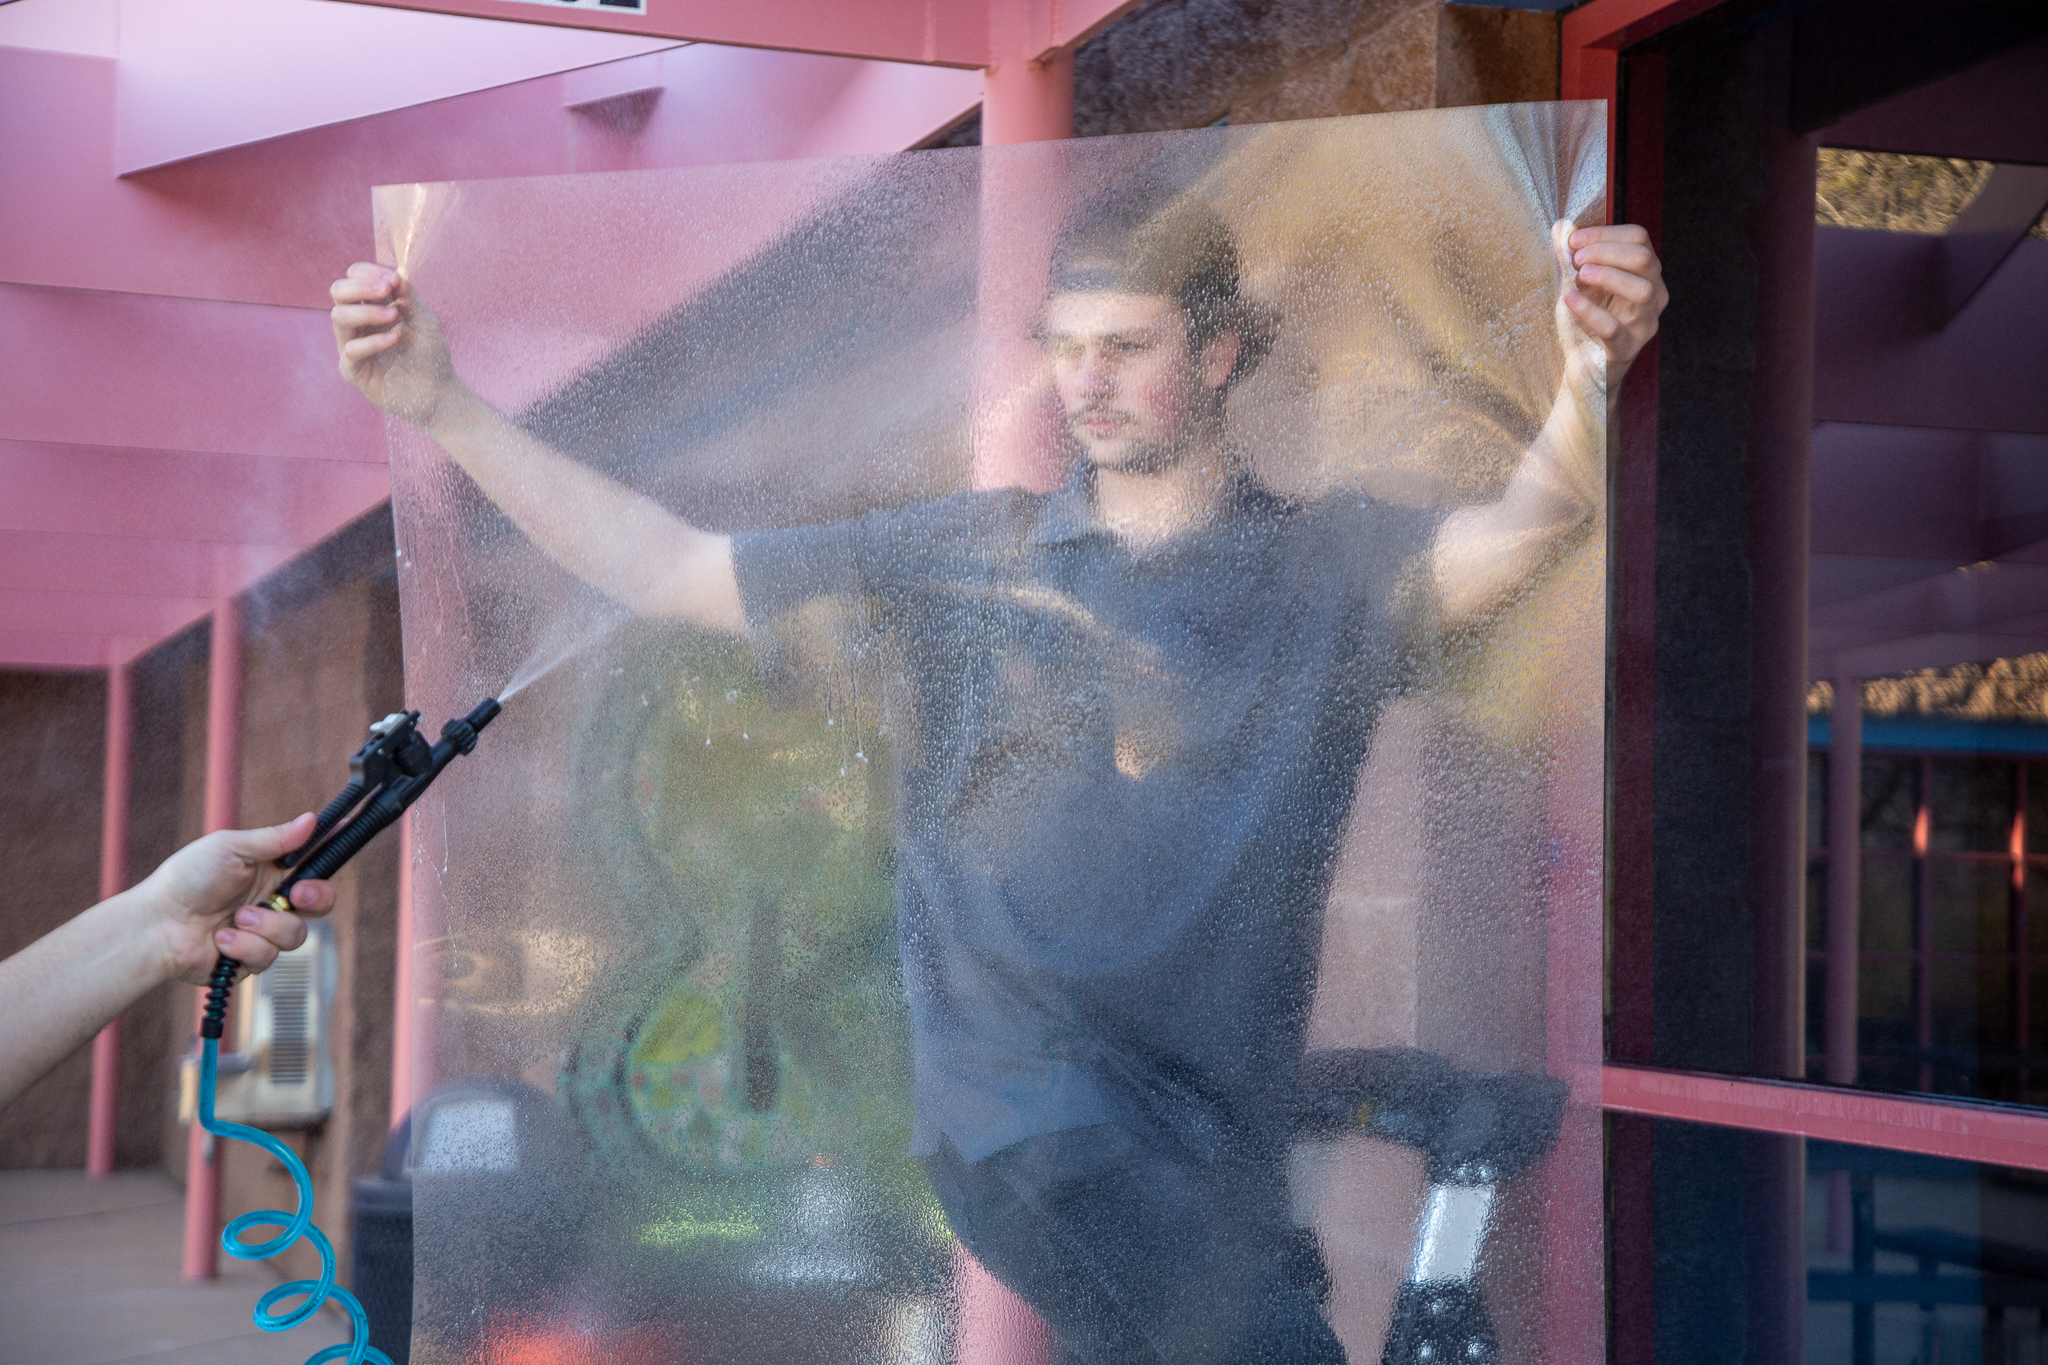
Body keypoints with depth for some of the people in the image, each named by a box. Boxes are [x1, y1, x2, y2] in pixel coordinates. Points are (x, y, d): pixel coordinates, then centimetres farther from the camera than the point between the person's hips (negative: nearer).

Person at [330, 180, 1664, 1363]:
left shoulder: (1326, 566, 5)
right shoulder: (965, 554, 10)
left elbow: (1515, 536, -15)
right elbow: (667, 566, 11)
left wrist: (1589, 384, -38)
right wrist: (444, 407, 5)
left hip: (1218, 1137, 2)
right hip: (1024, 1086, -2)